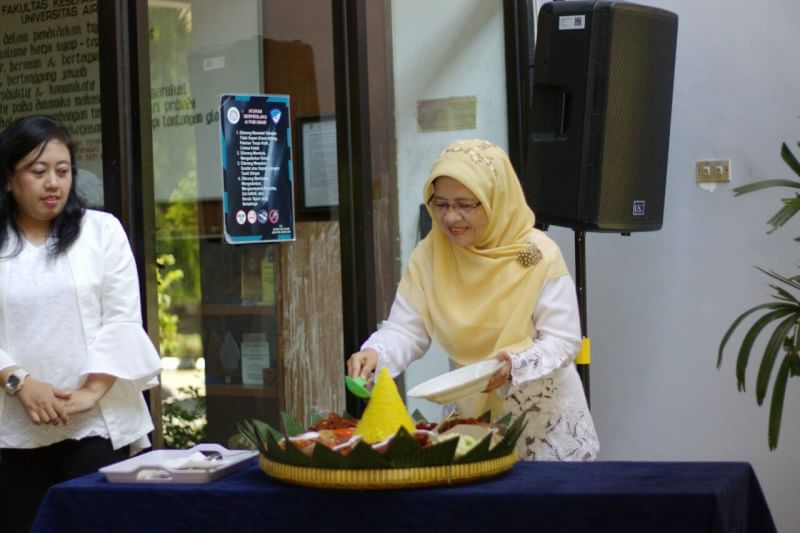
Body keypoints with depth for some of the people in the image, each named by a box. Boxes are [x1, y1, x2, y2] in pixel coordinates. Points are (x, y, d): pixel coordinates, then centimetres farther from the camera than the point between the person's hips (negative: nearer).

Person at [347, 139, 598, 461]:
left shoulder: (537, 256, -17)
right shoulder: (429, 257, -5)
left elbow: (563, 340, -16)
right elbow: (406, 329, -6)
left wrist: (516, 364, -34)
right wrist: (375, 353, -27)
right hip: (474, 412, 3)